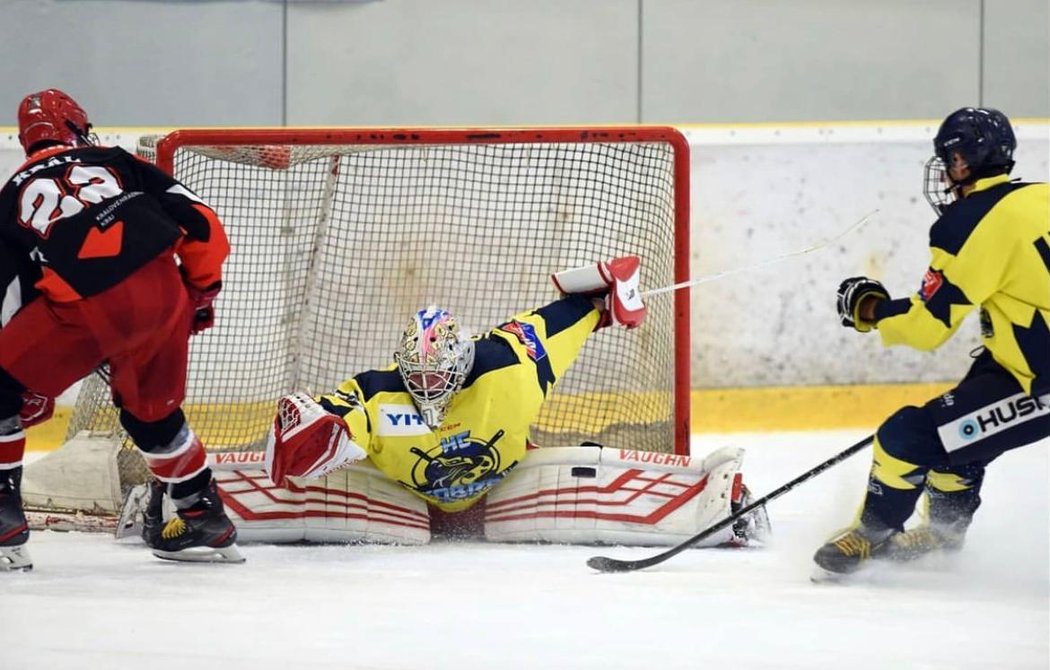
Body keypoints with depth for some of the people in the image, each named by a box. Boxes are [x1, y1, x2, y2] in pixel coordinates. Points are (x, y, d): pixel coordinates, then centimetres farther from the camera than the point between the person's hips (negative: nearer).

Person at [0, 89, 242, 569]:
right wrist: (201, 292, 32)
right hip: (163, 293, 3)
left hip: (84, 308, -3)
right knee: (151, 408, 27)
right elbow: (200, 222, 17)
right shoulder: (116, 163, 25)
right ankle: (206, 520, 34)